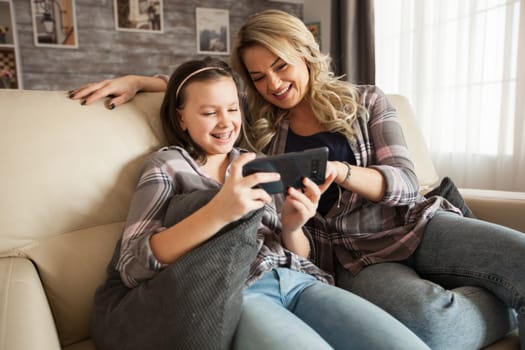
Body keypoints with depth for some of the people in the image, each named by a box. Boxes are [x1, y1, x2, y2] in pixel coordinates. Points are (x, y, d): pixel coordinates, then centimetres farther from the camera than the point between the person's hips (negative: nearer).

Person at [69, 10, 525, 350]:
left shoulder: (365, 102, 6)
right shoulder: (260, 128, 9)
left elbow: (404, 182, -3)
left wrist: (338, 170, -20)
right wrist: (136, 80, 8)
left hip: (412, 224, 1)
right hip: (353, 257, 0)